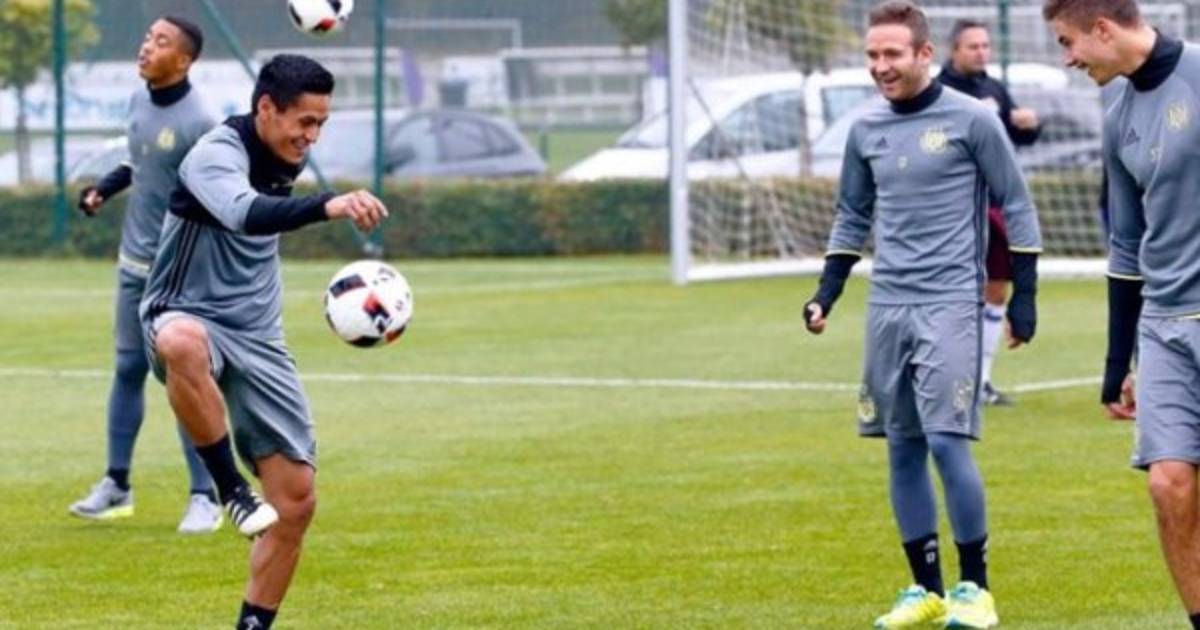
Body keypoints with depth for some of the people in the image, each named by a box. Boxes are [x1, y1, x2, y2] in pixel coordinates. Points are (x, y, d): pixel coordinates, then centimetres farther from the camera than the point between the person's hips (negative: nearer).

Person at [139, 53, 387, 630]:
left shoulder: (282, 160, 5)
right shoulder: (216, 156, -20)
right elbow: (245, 213, -44)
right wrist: (329, 206, -58)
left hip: (257, 342, 7)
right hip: (190, 320, -7)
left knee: (296, 501, 0)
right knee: (182, 342, -46)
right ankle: (230, 489, -32)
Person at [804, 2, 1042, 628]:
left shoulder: (971, 120, -5)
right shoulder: (866, 129, 9)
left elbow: (1016, 207, 0)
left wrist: (1023, 295, -4)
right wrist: (826, 293, 11)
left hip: (950, 303, -5)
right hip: (887, 306, 5)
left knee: (946, 442, -12)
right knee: (902, 448, 5)